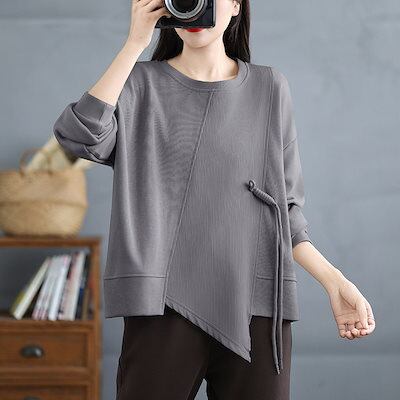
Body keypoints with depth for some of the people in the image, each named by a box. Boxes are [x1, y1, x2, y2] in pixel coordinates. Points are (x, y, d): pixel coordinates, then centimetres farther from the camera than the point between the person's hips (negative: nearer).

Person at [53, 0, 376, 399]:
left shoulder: (270, 87, 11)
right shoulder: (141, 84, 7)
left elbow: (286, 207, 12)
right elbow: (81, 137, -13)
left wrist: (333, 280, 1)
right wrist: (135, 43, -11)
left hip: (256, 307, 2)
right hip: (164, 305, -1)